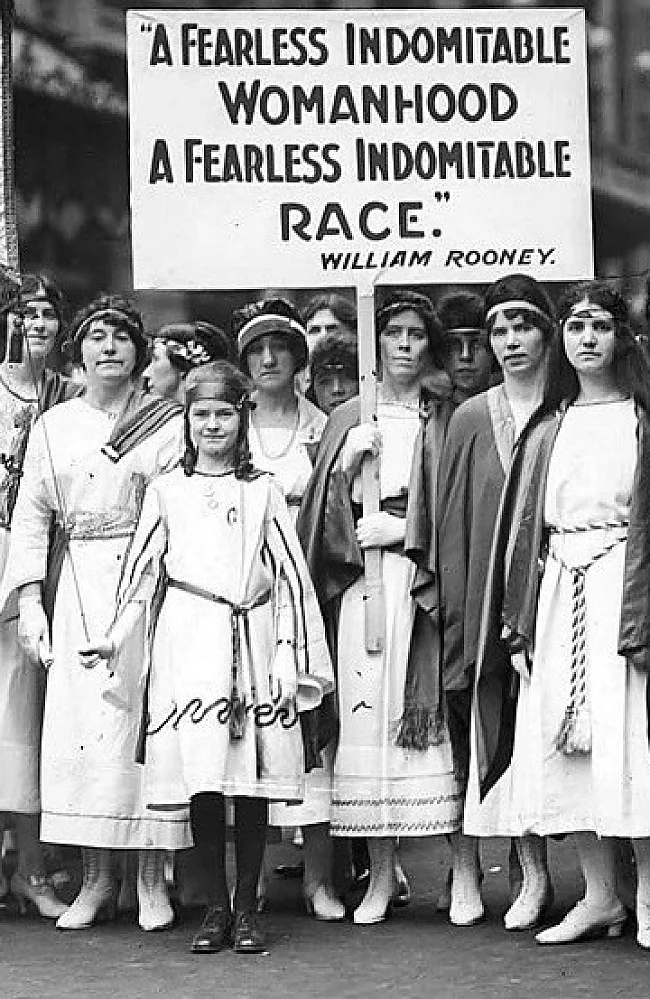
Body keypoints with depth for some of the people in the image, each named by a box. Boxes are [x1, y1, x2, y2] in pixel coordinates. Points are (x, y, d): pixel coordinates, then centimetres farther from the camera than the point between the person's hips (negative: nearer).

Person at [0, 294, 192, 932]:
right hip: (75, 586, 2)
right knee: (77, 721, -3)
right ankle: (97, 879, 4)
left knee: (149, 717, -6)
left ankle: (151, 878, 2)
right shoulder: (52, 427, 14)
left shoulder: (168, 423, 7)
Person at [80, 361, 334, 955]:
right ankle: (216, 908, 9)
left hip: (253, 640, 0)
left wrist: (288, 659, 0)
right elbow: (144, 570, 11)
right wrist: (116, 637, -1)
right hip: (188, 642, 0)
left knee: (254, 781, -1)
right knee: (201, 777, -3)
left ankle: (247, 907, 9)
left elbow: (291, 577, 8)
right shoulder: (166, 489, 11)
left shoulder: (263, 491, 10)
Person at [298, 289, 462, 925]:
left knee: (433, 708, -8)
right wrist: (346, 460, -7)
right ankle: (380, 872, 2)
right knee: (365, 712, -4)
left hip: (423, 579, -1)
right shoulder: (346, 420, 15)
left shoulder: (446, 422, 11)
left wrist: (404, 529, -7)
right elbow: (324, 511, 9)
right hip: (359, 581, 1)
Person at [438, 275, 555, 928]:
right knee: (472, 720, -1)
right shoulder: (470, 419, 7)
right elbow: (452, 522, 4)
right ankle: (467, 868, 6)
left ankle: (533, 872, 5)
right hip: (482, 590, 1)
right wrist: (454, 605, -4)